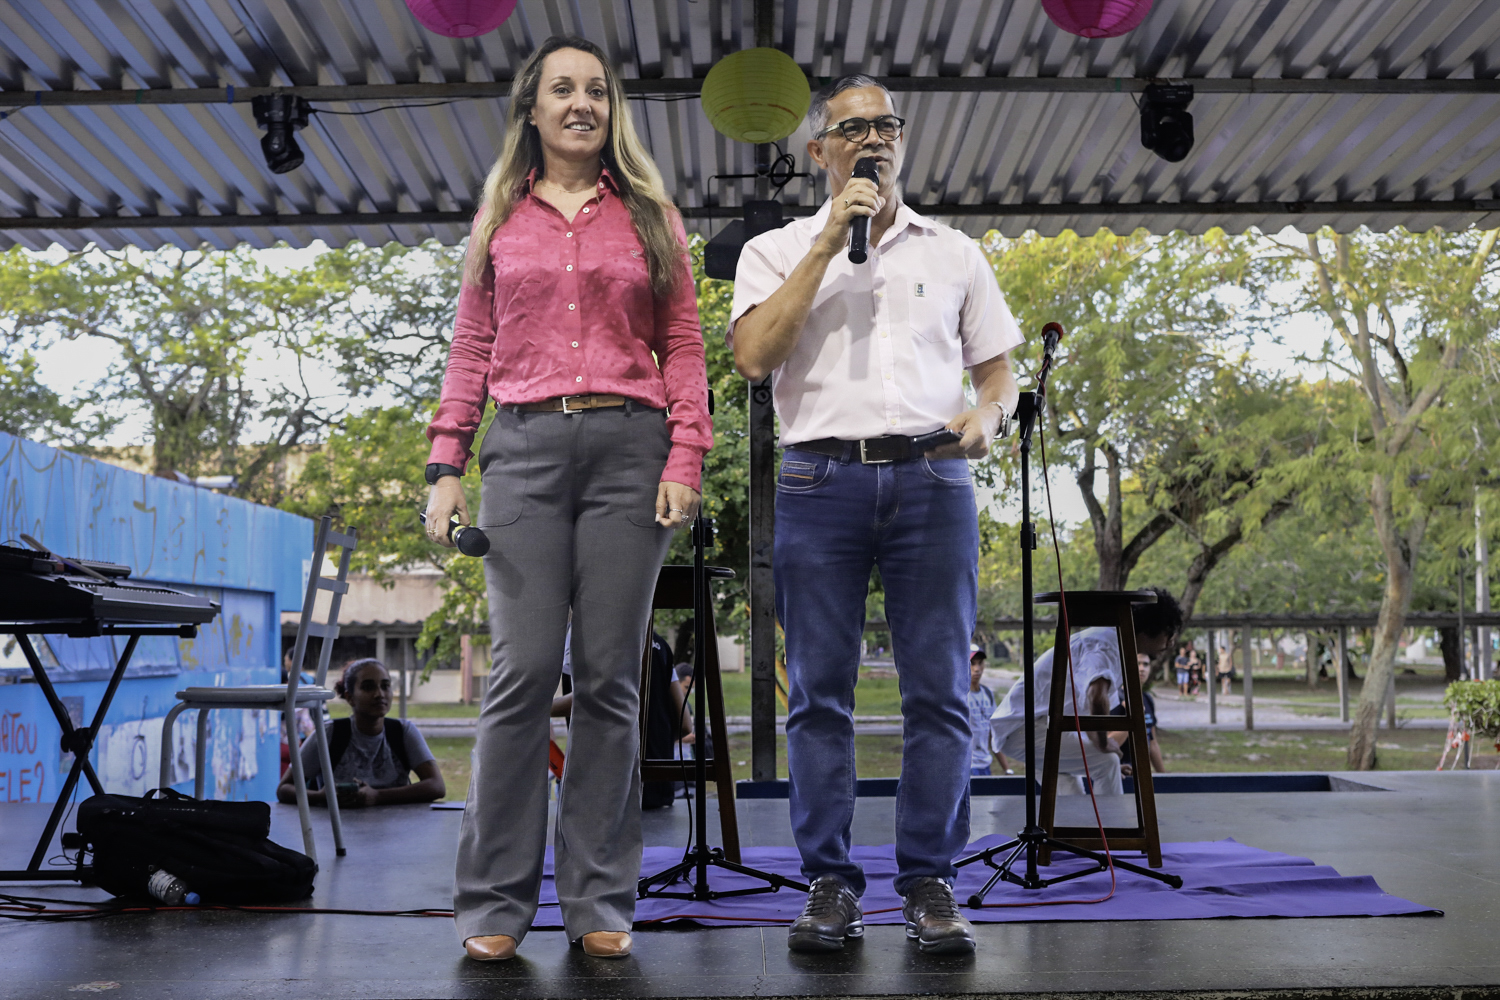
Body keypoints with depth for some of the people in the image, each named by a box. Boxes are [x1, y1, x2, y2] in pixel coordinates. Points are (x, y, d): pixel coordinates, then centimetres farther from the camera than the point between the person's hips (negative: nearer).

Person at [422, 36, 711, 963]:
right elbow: (472, 347, 15)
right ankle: (495, 903, 4)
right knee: (525, 671, -6)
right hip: (525, 445, 0)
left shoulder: (649, 215, 14)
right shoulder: (501, 216, 16)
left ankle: (601, 902, 8)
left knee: (609, 677, 0)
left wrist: (685, 458, -3)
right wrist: (447, 465, 5)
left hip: (629, 446, 0)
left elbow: (684, 345, 10)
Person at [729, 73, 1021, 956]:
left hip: (931, 479, 1)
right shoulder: (779, 251, 12)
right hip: (822, 479, -1)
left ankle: (930, 882, 7)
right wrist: (830, 242, -5)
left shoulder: (954, 253, 18)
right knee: (820, 692, -1)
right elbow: (752, 355, -5)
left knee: (940, 690, -2)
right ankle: (831, 881, 7)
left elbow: (998, 370, 20)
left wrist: (987, 414, -4)